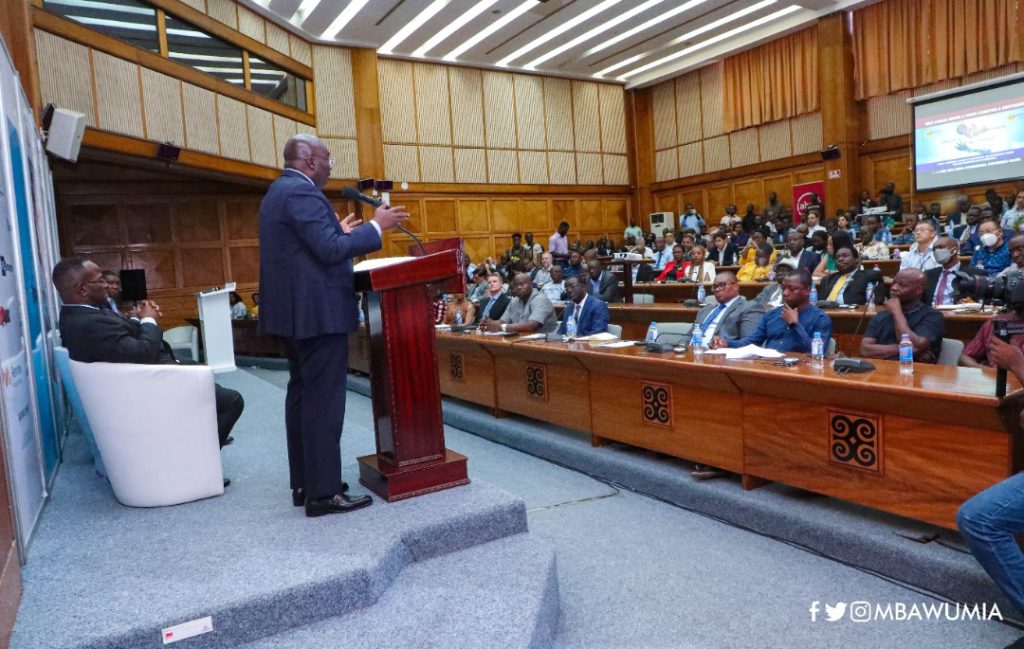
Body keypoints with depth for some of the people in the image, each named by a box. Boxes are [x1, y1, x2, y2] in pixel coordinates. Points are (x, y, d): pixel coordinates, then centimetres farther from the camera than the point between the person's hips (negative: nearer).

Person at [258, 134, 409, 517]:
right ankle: (323, 493, -2)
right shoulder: (302, 193, -14)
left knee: (302, 395, 13)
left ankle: (303, 483, 21)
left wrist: (339, 232, 24)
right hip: (318, 313, -11)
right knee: (323, 401, -7)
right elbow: (330, 251, -22)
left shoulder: (278, 192, 19)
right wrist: (376, 226, -13)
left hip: (292, 312, 11)